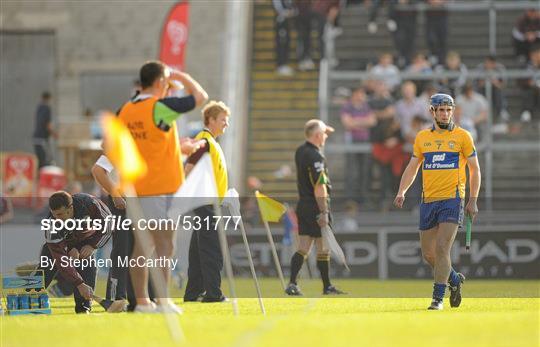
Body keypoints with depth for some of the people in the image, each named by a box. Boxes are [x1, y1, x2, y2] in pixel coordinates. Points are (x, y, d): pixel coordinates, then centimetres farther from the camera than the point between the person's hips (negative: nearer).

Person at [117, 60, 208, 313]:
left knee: (142, 243, 8)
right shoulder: (160, 107, -13)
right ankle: (162, 301, -8)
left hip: (137, 187, 7)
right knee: (164, 243, -5)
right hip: (162, 186, -7)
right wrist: (181, 76, 8)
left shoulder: (125, 111, 7)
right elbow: (200, 96, -7)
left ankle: (141, 300, 9)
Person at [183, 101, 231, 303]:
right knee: (212, 250, -10)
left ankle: (193, 292, 14)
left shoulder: (212, 142, 19)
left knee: (199, 250, 11)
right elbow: (189, 170, -19)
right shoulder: (204, 141, -12)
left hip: (211, 203, 10)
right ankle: (213, 293, -10)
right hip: (206, 203, -10)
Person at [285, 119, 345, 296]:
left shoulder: (301, 151, 8)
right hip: (316, 208, -8)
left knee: (303, 247, 8)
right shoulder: (315, 157, -18)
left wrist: (323, 130, 28)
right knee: (323, 248, 2)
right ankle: (327, 287, 10)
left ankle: (292, 283, -1)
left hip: (303, 206, 8)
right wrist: (324, 212, -22)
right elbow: (319, 188, -22)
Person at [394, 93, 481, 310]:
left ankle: (438, 298, -12)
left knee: (442, 248, -16)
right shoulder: (422, 137, 11)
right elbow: (412, 167, 17)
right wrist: (402, 191, 1)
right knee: (428, 254, 6)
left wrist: (473, 201, -2)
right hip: (428, 201, 4)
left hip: (452, 200, -4)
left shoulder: (462, 136, 1)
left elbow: (475, 169, 5)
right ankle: (454, 279, 32)